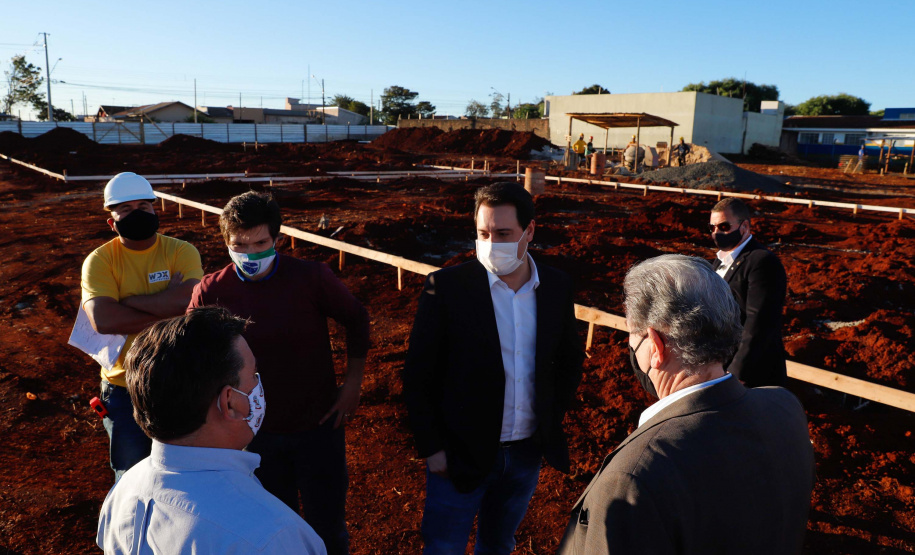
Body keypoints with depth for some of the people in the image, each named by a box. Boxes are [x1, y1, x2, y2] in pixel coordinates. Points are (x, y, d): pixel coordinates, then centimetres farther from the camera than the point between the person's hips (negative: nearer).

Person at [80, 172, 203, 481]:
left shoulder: (182, 252, -6)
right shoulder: (99, 260, -7)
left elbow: (192, 302, -23)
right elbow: (103, 320, -22)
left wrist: (128, 302, -18)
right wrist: (168, 308, -19)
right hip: (125, 390, 0)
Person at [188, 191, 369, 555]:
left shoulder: (311, 277, -15)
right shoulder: (210, 292, -11)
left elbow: (356, 320, -1)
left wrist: (353, 384, -3)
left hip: (319, 426, -1)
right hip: (256, 433, 1)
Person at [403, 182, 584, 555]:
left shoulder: (557, 287, -4)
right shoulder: (447, 286, -16)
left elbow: (570, 359, 11)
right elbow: (418, 376, -11)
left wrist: (552, 419, 5)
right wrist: (432, 448, -11)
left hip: (528, 453, 4)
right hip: (461, 454, -3)